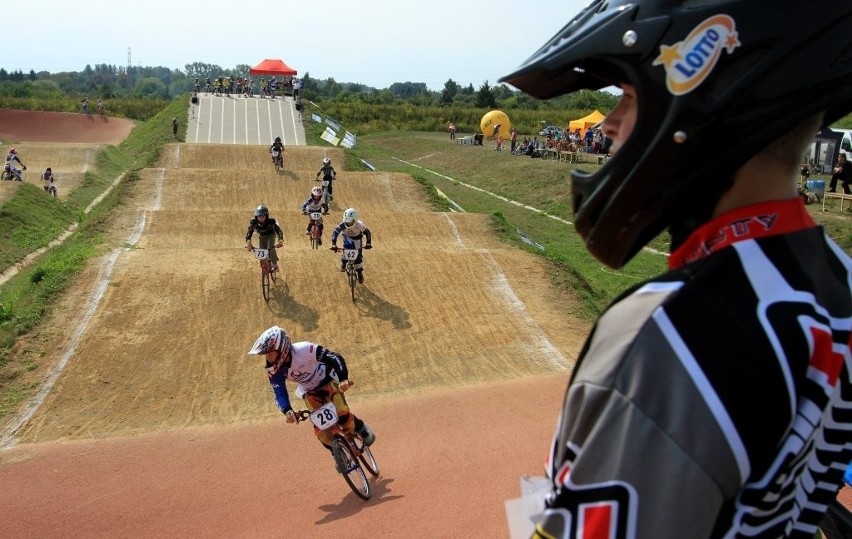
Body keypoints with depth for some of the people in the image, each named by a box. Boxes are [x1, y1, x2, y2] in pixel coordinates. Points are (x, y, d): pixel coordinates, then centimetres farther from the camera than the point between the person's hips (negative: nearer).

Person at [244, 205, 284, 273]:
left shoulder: (271, 221, -34)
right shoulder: (253, 222, -28)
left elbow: (279, 231, -36)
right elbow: (249, 232, -27)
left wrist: (280, 241, -52)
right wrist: (248, 243, -43)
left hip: (271, 235, -3)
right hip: (262, 236, 3)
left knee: (271, 248, -28)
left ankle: (275, 265, -11)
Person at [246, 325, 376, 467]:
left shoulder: (304, 350, -35)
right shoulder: (273, 370, -21)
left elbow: (335, 358, -34)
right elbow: (279, 393, -21)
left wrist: (343, 379, -48)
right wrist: (287, 411, -41)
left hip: (328, 382, -4)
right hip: (310, 393, 4)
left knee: (342, 414, -24)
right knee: (320, 429, -9)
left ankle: (361, 428, 6)